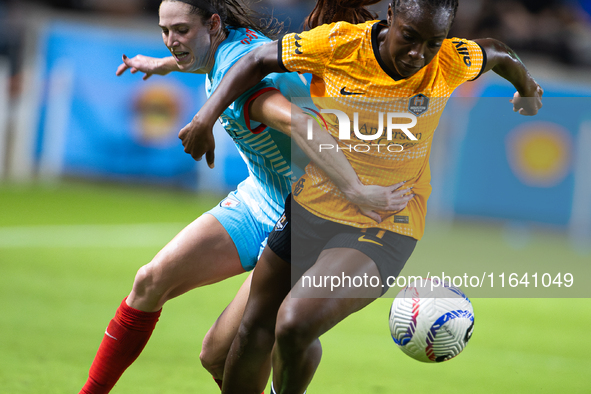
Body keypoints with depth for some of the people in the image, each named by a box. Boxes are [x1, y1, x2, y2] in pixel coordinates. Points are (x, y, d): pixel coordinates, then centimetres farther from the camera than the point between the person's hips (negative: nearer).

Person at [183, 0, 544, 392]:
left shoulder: (451, 64, -13)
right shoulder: (339, 44, -13)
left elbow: (497, 52, 10)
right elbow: (259, 60, 1)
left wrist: (527, 89, 31)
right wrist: (207, 116, -10)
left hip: (384, 229, -3)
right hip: (310, 208, 3)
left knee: (295, 325, -24)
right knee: (254, 333, 12)